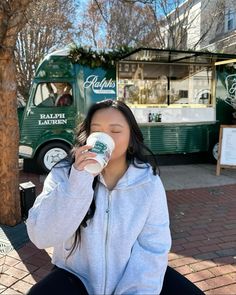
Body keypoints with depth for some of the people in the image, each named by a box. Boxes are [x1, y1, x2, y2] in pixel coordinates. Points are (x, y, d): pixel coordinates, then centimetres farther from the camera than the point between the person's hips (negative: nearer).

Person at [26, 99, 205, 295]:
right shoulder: (64, 174, -13)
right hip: (77, 276, -1)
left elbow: (153, 248, -9)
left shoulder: (148, 182, -11)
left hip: (132, 275, 1)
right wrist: (77, 183, -32)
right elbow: (40, 236, -22)